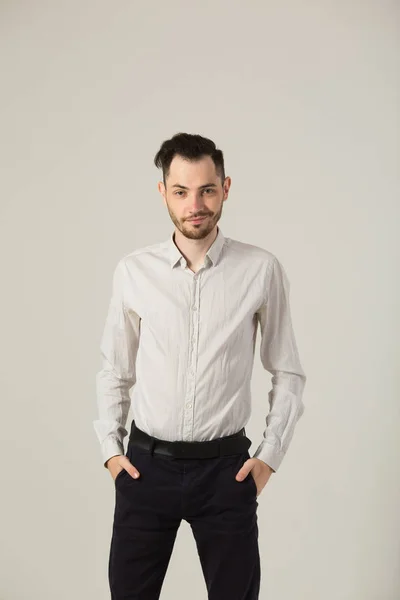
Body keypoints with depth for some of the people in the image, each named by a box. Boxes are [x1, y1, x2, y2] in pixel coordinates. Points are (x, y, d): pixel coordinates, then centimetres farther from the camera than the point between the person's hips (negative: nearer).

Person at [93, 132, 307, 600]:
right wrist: (110, 447, 3)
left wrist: (270, 456, -1)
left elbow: (288, 373, 2)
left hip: (226, 468, -1)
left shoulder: (261, 270, -7)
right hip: (145, 465, 1)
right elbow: (114, 371, 8)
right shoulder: (133, 271, -2)